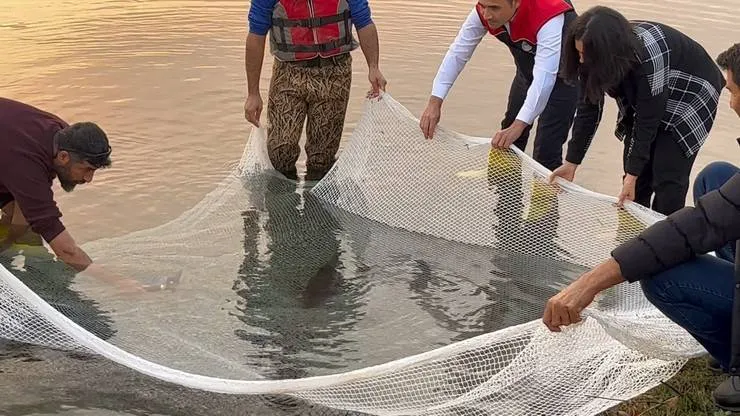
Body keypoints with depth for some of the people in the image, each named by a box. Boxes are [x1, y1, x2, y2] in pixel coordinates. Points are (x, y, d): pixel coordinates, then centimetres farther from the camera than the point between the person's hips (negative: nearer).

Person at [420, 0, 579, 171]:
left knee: (546, 151, -15)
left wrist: (518, 126, -57)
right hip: (527, 68, 6)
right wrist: (435, 102, -32)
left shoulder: (550, 19, -41)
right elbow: (457, 53, -22)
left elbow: (544, 76, -48)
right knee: (506, 141, 16)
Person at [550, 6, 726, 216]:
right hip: (643, 101, 6)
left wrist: (632, 174, -27)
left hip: (690, 96, -6)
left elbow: (648, 120, -31)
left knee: (667, 178, -13)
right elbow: (588, 108, -12)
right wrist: (571, 162, -11)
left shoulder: (649, 56, -39)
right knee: (635, 170, 0)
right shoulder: (595, 58, -21)